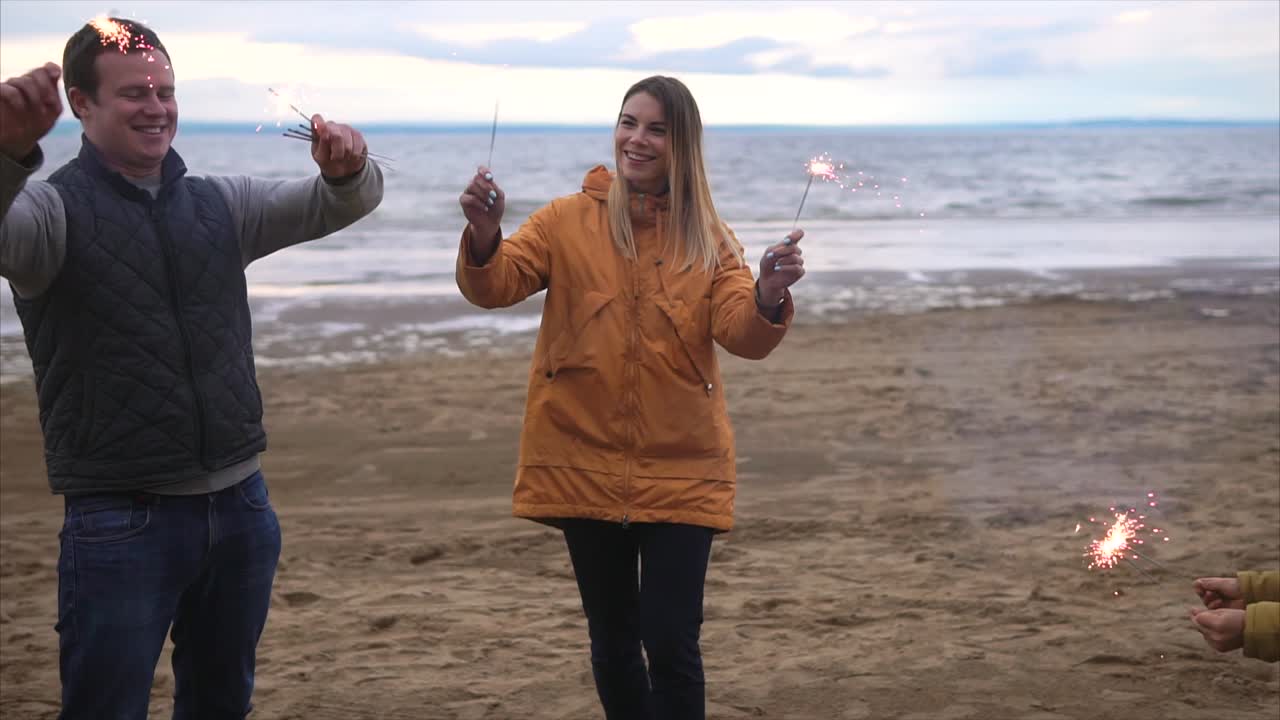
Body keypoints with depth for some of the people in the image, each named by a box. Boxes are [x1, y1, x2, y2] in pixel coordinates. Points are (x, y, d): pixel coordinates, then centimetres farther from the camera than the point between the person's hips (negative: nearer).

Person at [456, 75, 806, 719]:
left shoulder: (708, 238, 2)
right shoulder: (568, 220, 1)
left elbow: (741, 334, -10)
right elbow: (495, 286, -11)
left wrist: (768, 297, -32)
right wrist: (484, 234, -32)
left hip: (680, 472, -1)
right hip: (585, 465, 1)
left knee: (671, 644, -6)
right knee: (611, 638, 13)